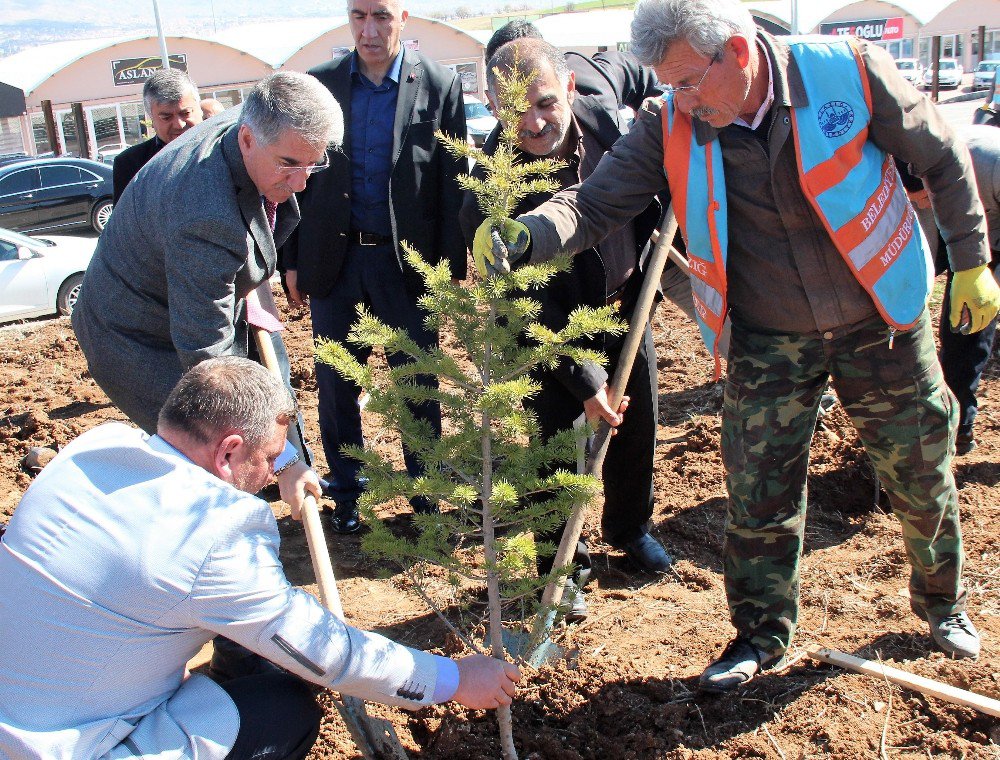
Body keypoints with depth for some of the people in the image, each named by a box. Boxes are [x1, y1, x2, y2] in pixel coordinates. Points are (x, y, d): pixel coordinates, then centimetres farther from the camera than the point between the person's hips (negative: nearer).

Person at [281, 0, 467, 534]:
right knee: (335, 384, 9)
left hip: (406, 258, -2)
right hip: (332, 258, 2)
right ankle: (346, 493, 25)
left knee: (418, 384, 6)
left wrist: (453, 268, -5)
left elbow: (453, 185, -2)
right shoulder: (318, 85, 3)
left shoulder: (440, 86, -2)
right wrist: (292, 260, 4)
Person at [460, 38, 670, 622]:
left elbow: (635, 70, 9)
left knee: (638, 427, 17)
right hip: (557, 328, -5)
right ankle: (566, 565, 23)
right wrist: (587, 382, -24)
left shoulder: (592, 82, -19)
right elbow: (534, 312, -25)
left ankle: (631, 528, 43)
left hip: (627, 301, 5)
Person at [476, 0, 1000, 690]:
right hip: (768, 344, 1)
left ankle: (943, 602, 44)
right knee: (759, 497, 4)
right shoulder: (668, 128, -14)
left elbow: (942, 158, -5)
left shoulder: (849, 72, -18)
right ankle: (763, 633, 28)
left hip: (883, 326, 0)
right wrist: (523, 236, -37)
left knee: (922, 479, 15)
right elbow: (595, 206, -17)